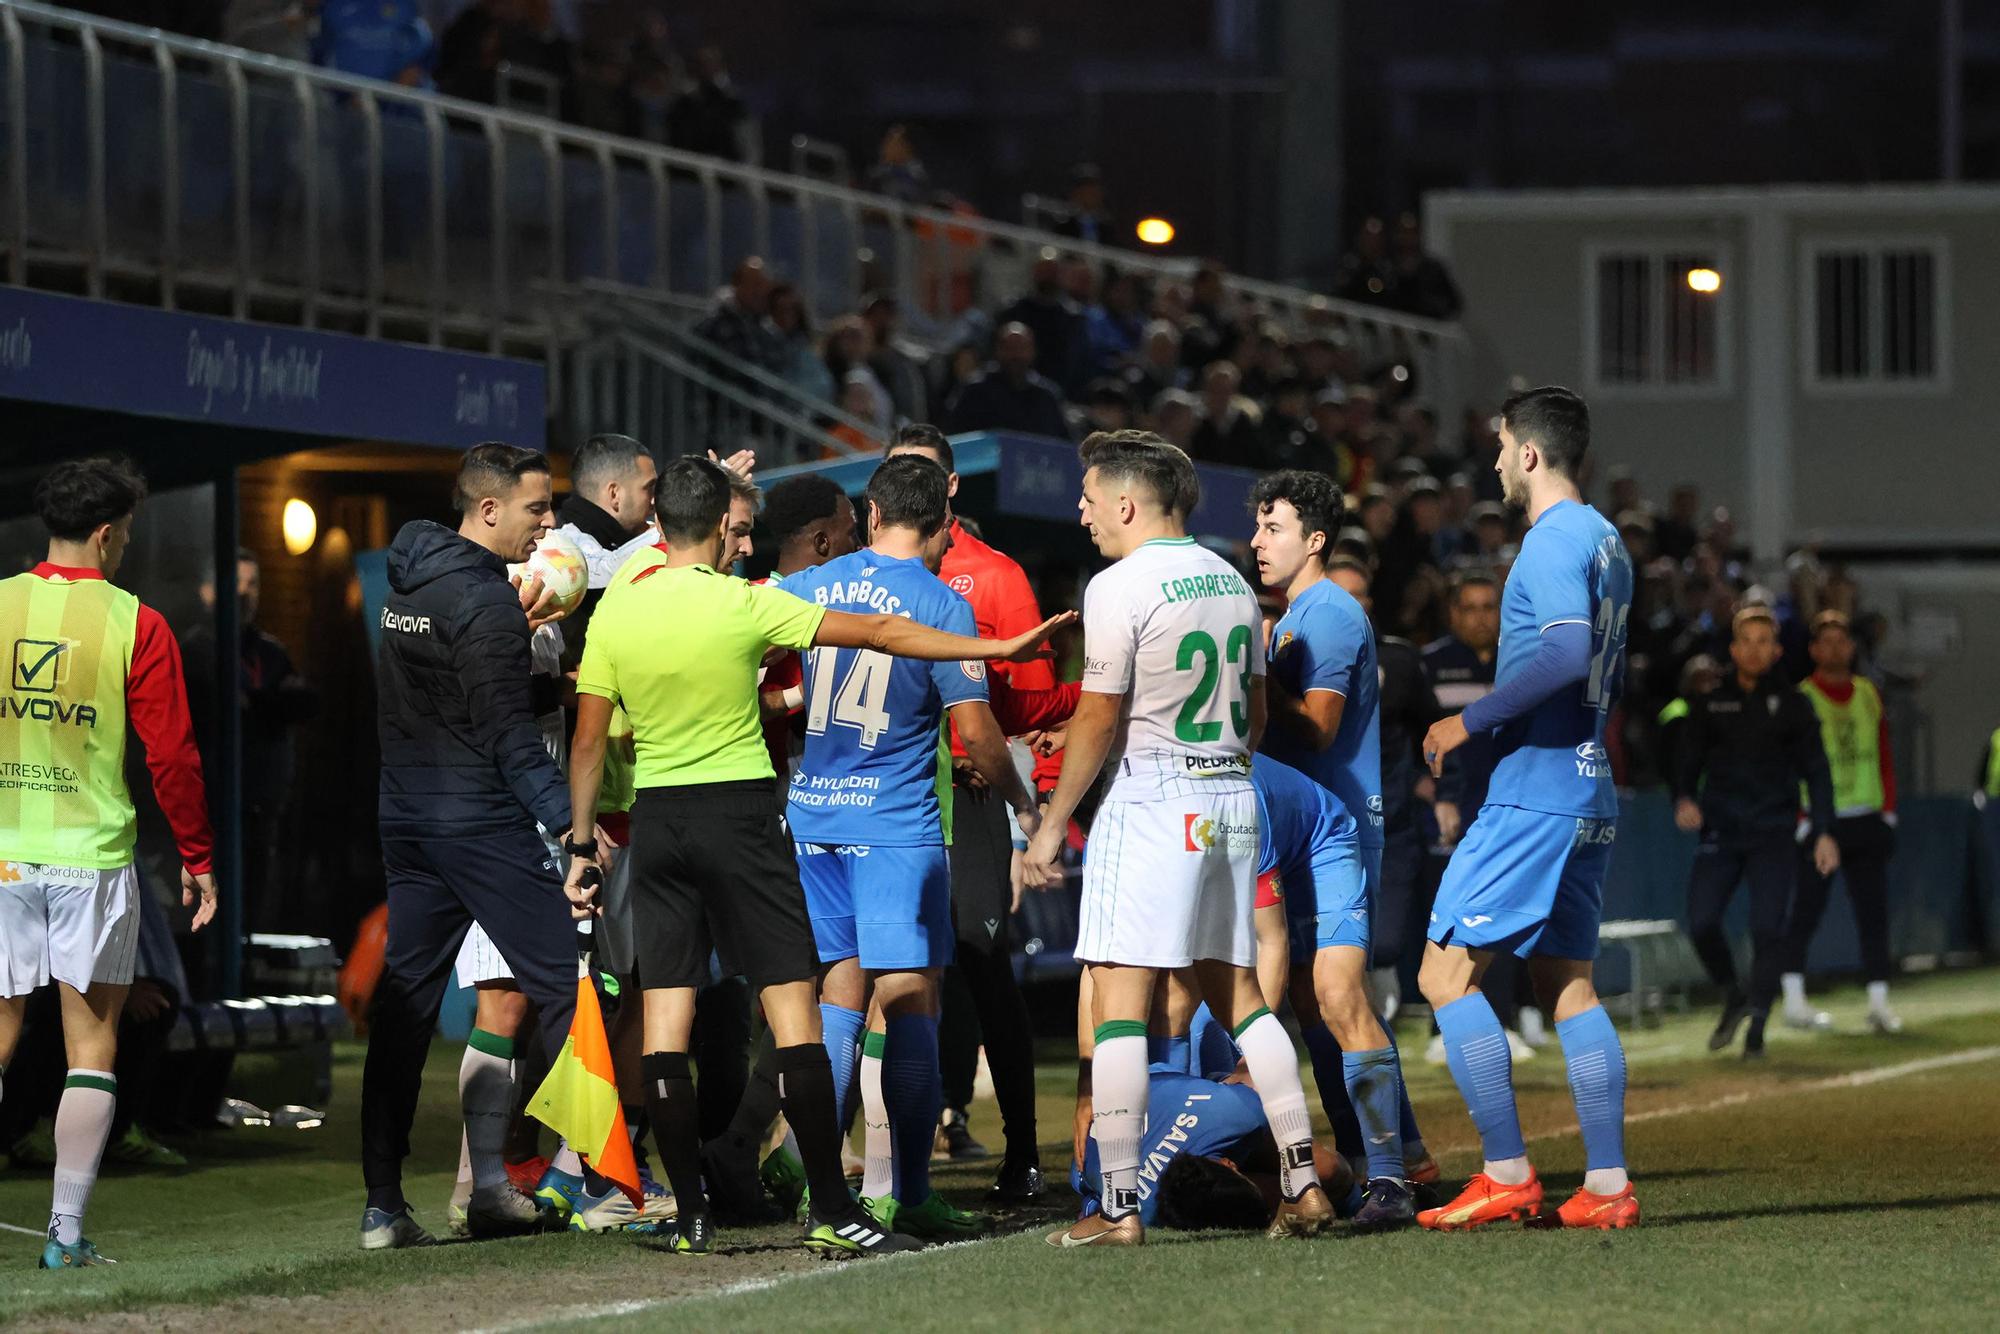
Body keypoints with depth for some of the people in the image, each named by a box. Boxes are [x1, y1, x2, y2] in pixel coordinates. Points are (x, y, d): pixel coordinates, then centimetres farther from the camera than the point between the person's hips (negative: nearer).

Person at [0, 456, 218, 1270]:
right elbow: (171, 755, -5)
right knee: (91, 1044, 5)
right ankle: (67, 1233, 1)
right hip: (92, 859, -2)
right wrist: (197, 858, 6)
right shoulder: (135, 627, -6)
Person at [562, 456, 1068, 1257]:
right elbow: (878, 634, -6)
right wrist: (1001, 648, -2)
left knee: (665, 1016, 5)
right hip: (739, 813, -4)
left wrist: (581, 844, 13)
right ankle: (830, 1211, -5)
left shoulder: (614, 612, 1)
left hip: (656, 817, 4)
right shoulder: (743, 604, -8)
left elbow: (588, 743, 3)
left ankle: (690, 1215, 4)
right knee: (792, 1008, -2)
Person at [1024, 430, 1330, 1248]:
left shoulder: (1120, 588, -10)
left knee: (1118, 999, -6)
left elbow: (1098, 722, -10)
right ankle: (1303, 1183, 7)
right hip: (1230, 797, 8)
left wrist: (1051, 827, -4)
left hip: (1149, 800, -8)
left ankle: (1118, 1207, -10)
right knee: (1236, 991, 13)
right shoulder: (1231, 582, 13)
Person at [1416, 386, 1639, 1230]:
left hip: (1533, 795, -10)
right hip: (1588, 796, 10)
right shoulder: (1604, 541, 17)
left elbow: (1568, 652, -27)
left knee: (1446, 972, -6)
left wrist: (1471, 721, -20)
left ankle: (1507, 1174, -10)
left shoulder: (1553, 539, -12)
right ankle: (1606, 1185, 4)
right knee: (1567, 985, 10)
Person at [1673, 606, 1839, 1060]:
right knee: (1701, 922, -11)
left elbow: (1815, 771, 5)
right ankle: (1733, 999, 14)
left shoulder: (1792, 706, 4)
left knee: (1767, 929, -10)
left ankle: (1756, 1026, 1)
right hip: (1721, 831, 2)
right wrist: (1685, 799, -11)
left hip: (1773, 834, -2)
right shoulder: (1709, 704, 9)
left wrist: (1823, 832, -4)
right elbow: (1687, 761, 11)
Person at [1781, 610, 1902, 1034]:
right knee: (1806, 911, -2)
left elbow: (1884, 756, 15)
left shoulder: (1869, 694, 12)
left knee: (1874, 911, 2)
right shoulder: (1800, 698, -4)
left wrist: (1888, 809, 7)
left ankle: (1879, 1001, 3)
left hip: (1867, 822, 4)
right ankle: (1794, 1000, 5)